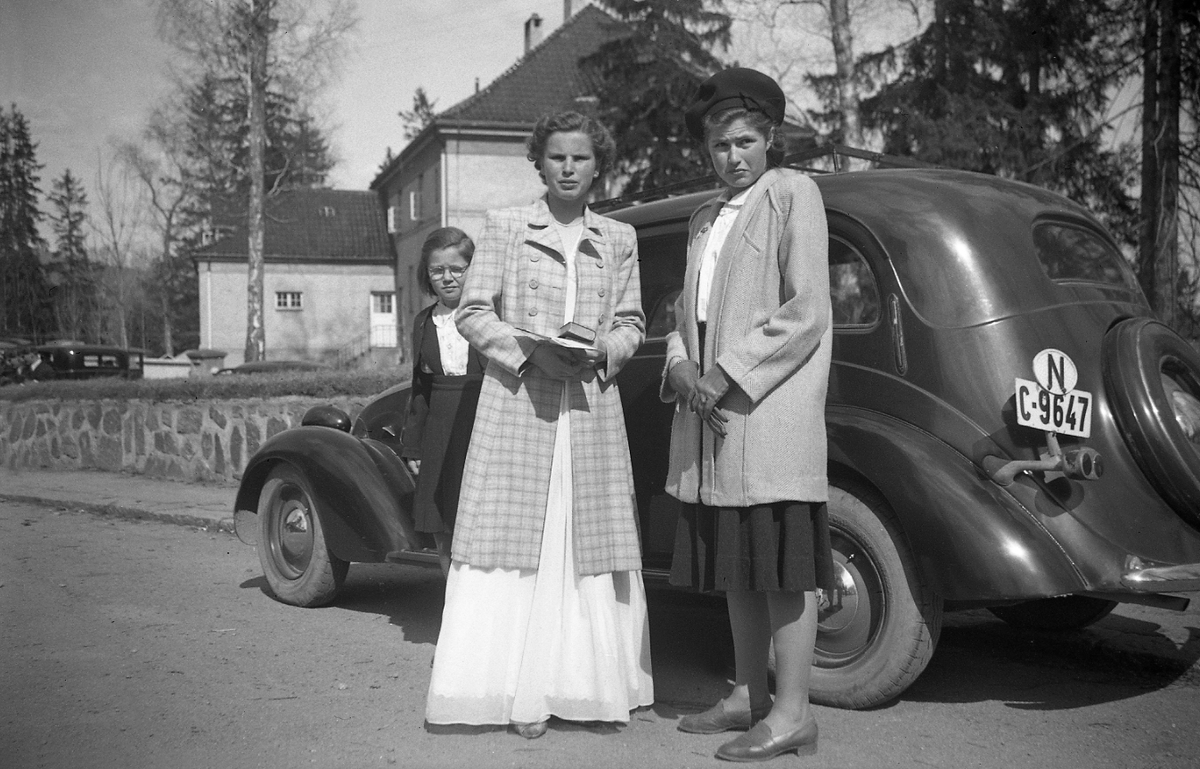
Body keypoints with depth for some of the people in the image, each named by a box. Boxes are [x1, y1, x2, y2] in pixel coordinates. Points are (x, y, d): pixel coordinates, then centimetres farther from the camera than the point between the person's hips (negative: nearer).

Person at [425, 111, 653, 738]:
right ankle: (522, 691, 1)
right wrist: (529, 349, -13)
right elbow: (472, 314, 2)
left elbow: (631, 322, 14)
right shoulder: (504, 226, 5)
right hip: (516, 402, -2)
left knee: (589, 541, 3)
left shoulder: (619, 238, 12)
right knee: (517, 539, -4)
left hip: (591, 406, 3)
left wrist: (603, 350, -8)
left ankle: (588, 684, 12)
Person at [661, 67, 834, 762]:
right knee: (736, 562, 12)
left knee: (781, 562, -6)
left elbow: (805, 313, -11)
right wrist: (681, 367, -2)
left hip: (771, 411, -8)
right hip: (711, 418, 8)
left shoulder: (792, 193, -2)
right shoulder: (706, 219, 21)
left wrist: (726, 375, -14)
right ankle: (749, 696, 21)